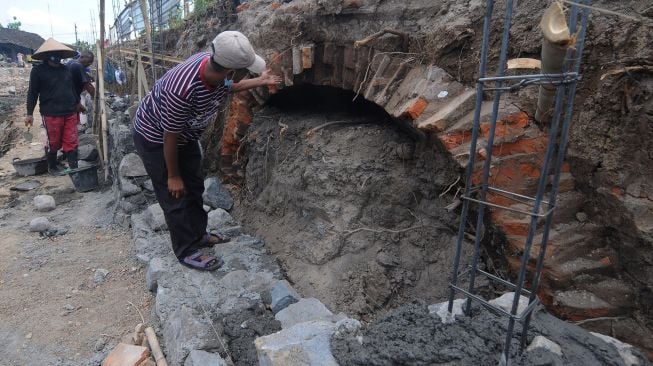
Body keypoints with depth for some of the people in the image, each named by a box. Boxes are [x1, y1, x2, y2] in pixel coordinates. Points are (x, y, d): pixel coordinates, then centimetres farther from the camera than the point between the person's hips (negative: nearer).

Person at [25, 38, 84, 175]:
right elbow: (32, 93, -2)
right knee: (54, 143, 8)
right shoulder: (38, 70, -3)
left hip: (70, 113, 4)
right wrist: (30, 113, -4)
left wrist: (78, 103, 28)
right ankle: (52, 167, 26)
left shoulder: (66, 69, 10)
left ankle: (74, 168, 7)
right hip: (51, 115, -4)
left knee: (71, 142, 3)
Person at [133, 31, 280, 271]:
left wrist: (261, 81, 11)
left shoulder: (216, 66, -21)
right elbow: (169, 137, -28)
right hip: (155, 139, -7)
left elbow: (229, 87, 7)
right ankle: (187, 251, 16)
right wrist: (173, 176, -16)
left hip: (186, 135, 8)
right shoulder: (182, 89, -42)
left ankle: (198, 235, 34)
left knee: (194, 186, 16)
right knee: (176, 195, 0)